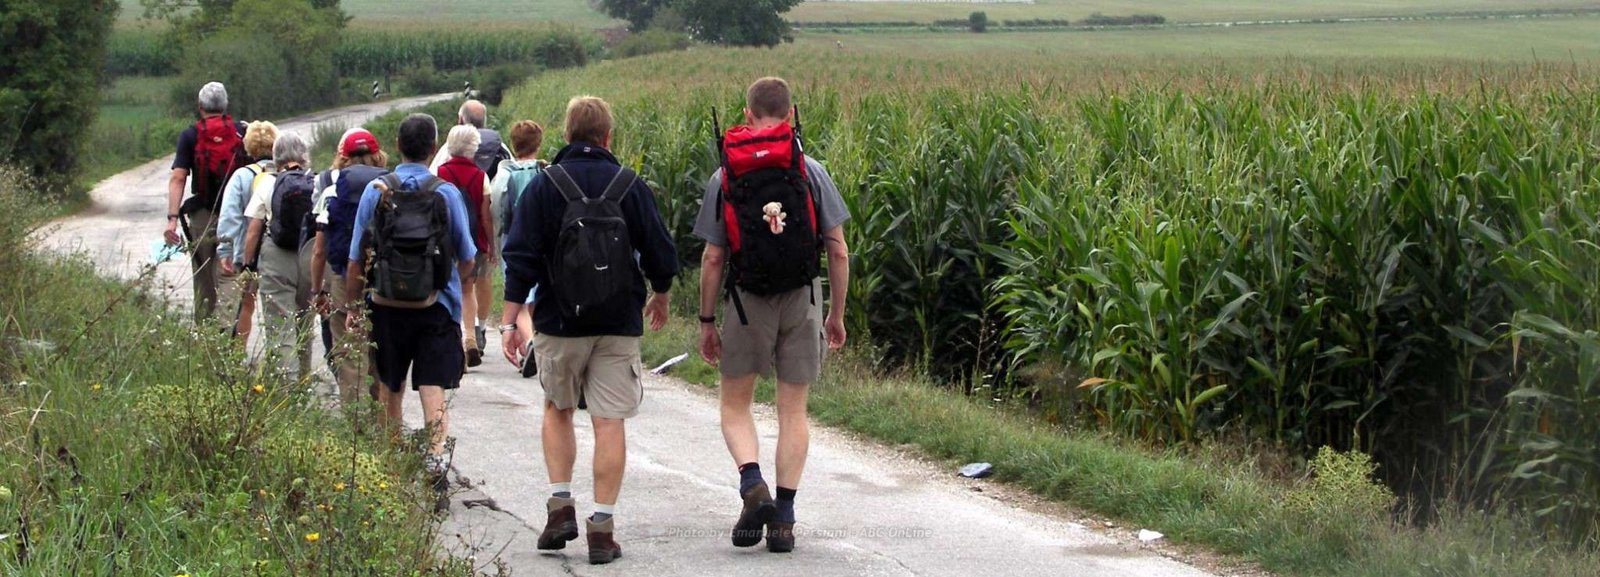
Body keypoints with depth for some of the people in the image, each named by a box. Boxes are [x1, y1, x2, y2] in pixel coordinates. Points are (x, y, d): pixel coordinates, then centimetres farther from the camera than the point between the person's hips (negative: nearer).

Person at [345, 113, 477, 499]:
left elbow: (356, 260, 0)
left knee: (389, 392, 16)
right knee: (434, 394, -4)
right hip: (435, 309, -2)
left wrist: (352, 307, 11)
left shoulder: (376, 191, -4)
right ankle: (435, 467, -20)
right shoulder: (446, 193, -7)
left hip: (387, 308, 2)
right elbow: (467, 260, 2)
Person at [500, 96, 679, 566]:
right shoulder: (631, 187, 0)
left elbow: (521, 257, -6)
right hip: (619, 326, 0)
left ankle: (561, 505, 8)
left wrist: (509, 319, -4)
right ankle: (602, 528, -3)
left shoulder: (544, 186, -2)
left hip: (560, 323, 0)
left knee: (557, 410, 19)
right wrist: (660, 296, 24)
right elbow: (661, 254, 5)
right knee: (609, 423, 0)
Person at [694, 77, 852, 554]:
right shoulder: (811, 171, -1)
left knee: (735, 404, 13)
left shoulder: (724, 178, -1)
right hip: (801, 299, 1)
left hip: (747, 301, -1)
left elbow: (712, 258, -2)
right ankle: (783, 517, 2)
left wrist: (706, 323, 5)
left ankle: (752, 483, -12)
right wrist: (837, 313, 8)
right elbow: (838, 251, -2)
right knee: (793, 411, 7)